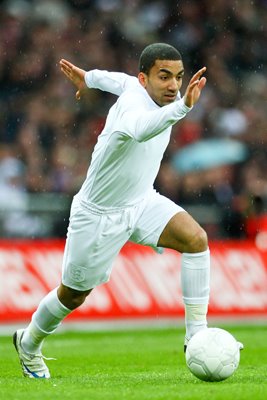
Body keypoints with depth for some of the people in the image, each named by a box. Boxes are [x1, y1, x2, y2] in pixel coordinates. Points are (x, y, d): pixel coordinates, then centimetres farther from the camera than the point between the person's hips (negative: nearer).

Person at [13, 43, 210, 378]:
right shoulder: (133, 103, -33)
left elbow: (122, 81, 18)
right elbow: (139, 129, -60)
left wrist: (89, 78, 38)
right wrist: (183, 106, -76)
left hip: (142, 202, 7)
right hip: (99, 215, -6)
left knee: (196, 238, -21)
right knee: (73, 295, 13)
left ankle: (196, 337, -17)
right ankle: (29, 344, 43)